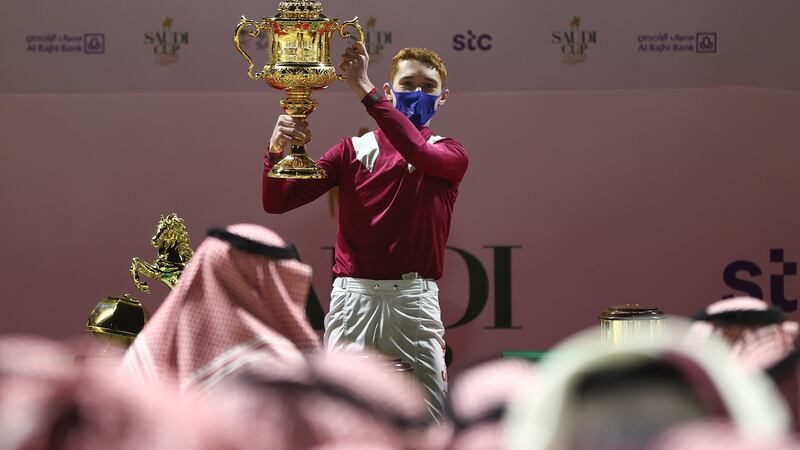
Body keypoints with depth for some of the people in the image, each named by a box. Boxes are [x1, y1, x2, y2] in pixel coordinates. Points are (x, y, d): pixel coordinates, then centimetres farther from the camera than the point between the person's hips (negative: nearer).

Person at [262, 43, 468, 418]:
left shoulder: (450, 155, 7)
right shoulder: (353, 151, 10)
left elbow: (417, 150, -19)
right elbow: (276, 202, 4)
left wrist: (363, 88, -24)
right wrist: (277, 150, -17)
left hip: (415, 300, -1)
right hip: (353, 297, 1)